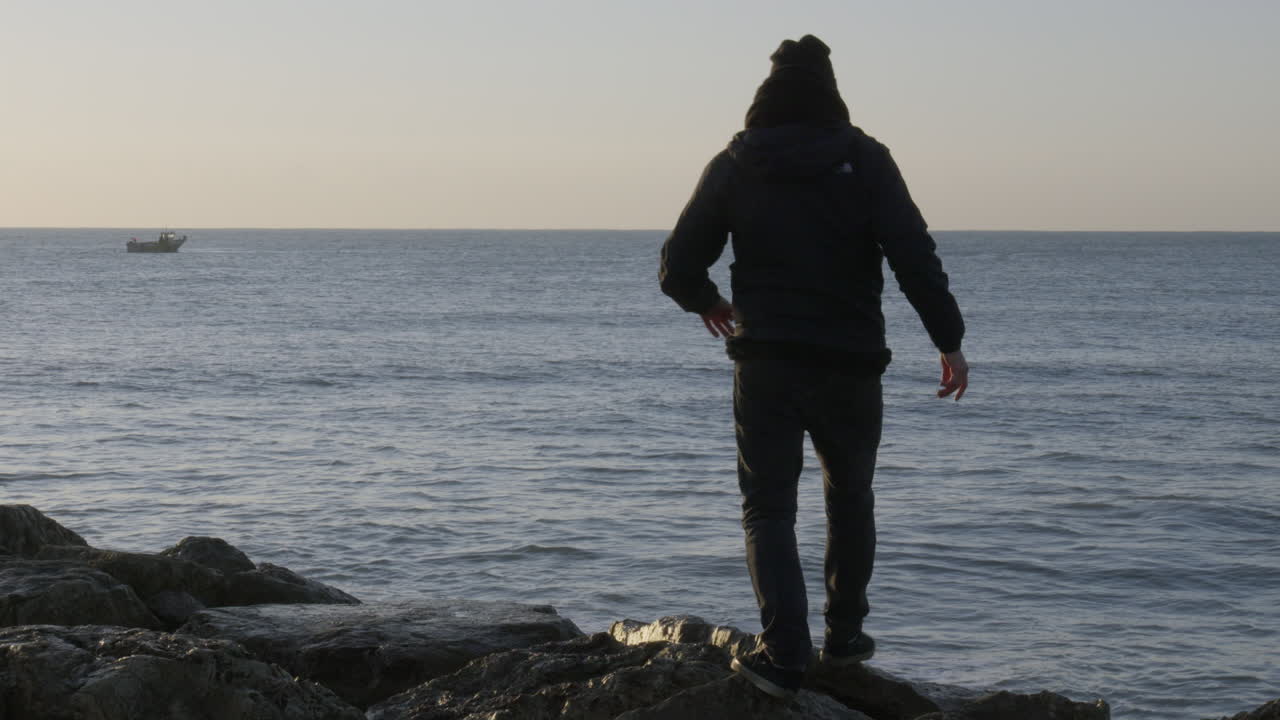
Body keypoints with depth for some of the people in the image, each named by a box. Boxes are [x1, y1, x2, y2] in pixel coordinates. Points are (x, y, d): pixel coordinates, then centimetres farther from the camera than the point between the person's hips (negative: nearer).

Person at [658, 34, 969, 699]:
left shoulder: (735, 165, 1)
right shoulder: (865, 161, -3)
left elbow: (679, 264, 3)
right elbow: (914, 257, -11)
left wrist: (706, 303, 24)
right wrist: (948, 341, -5)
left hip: (764, 364, 0)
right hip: (850, 366, 0)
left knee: (768, 507, 4)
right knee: (850, 501, 20)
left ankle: (784, 654, -10)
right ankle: (844, 636, 29)